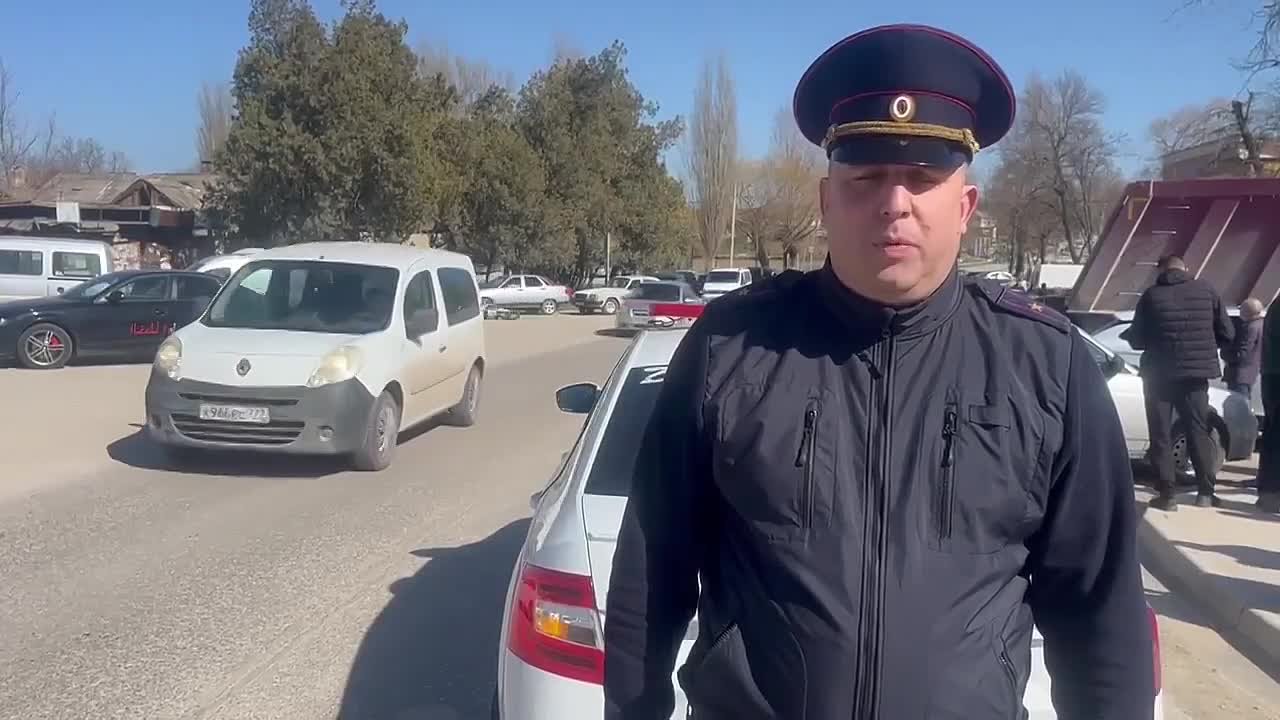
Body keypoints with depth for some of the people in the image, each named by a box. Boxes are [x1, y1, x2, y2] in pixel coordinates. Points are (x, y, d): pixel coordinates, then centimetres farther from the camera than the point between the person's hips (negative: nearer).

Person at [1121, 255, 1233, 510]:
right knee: (1200, 433, 13)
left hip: (1159, 374, -2)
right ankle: (1206, 493, 14)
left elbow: (1137, 340, 1)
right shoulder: (1206, 290, 1)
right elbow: (1227, 334, 3)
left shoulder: (1151, 295, -4)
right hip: (1196, 373, 2)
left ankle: (1167, 494, 3)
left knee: (1161, 437, 6)